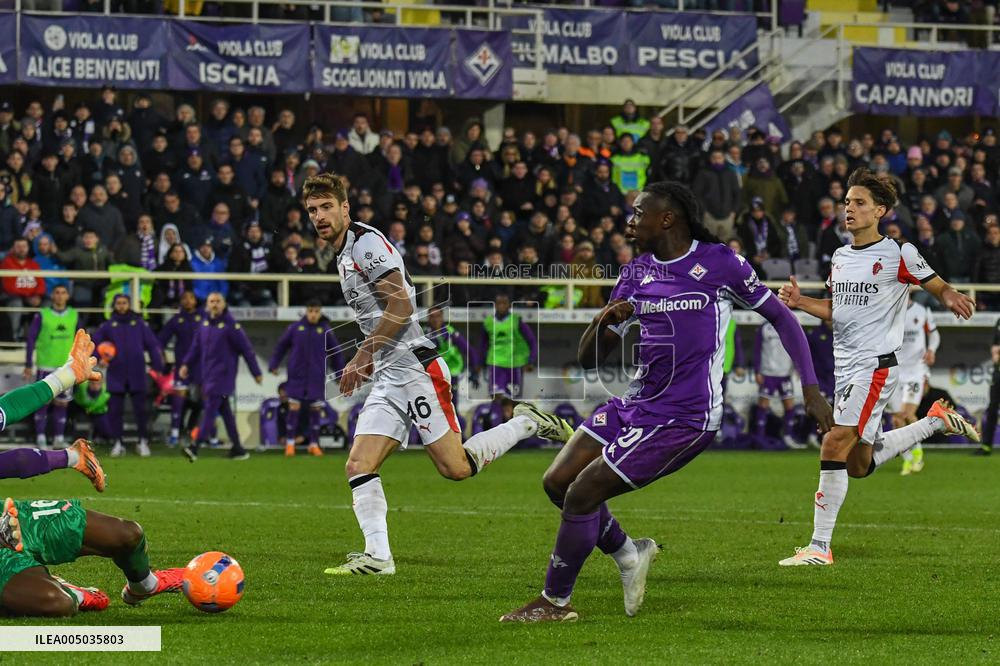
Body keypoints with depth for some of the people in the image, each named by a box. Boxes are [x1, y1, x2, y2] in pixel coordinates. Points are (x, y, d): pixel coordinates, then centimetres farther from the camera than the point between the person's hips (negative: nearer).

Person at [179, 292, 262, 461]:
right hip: (207, 375, 7)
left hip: (222, 375, -7)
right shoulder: (205, 323, 10)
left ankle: (195, 446, -22)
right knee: (225, 411, 10)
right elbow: (196, 346, 19)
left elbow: (246, 350, -6)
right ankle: (237, 448, 16)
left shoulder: (231, 325, -9)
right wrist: (186, 364, 8)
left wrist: (256, 373, -3)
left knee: (210, 409, -14)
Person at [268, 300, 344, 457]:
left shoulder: (326, 330, 0)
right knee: (294, 408, -2)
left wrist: (340, 372, 9)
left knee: (316, 409, 2)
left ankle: (314, 444, 12)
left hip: (317, 377, 0)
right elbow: (281, 345, 8)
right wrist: (273, 365, 3)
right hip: (297, 376, 0)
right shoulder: (296, 328, 0)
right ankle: (290, 443, 7)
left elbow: (335, 352, 8)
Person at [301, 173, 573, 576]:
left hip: (415, 368, -10)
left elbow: (401, 304, -19)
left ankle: (526, 424, 8)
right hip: (388, 377, 10)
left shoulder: (366, 242, -10)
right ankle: (377, 556, -9)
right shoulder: (345, 255, 20)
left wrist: (362, 356, -16)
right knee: (358, 467, -4)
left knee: (455, 467, -11)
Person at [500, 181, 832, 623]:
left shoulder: (720, 263, -7)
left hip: (683, 418, -7)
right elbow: (588, 359, 9)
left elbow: (780, 317, 1)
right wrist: (604, 321, -14)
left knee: (582, 493, -12)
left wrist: (810, 388, -5)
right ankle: (628, 555, 25)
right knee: (557, 481, 3)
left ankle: (554, 602, 5)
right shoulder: (636, 274, 9)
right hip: (637, 402, 7)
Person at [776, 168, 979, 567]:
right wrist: (800, 302, 5)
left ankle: (819, 546, -16)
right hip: (846, 367, 8)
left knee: (834, 446, -19)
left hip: (876, 366, -8)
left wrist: (952, 299, -23)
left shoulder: (898, 254, -7)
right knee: (858, 465, 15)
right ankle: (936, 421, 35)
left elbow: (939, 287, 1)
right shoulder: (841, 256, 14)